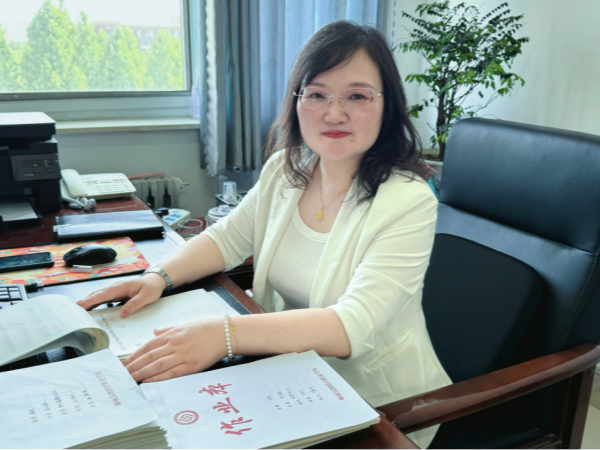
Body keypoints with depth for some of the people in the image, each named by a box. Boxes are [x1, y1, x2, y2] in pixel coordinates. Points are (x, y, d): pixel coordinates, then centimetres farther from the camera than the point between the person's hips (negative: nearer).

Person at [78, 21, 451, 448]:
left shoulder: (409, 202, -21)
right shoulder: (284, 169, -1)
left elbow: (353, 327, -30)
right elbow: (227, 238, 9)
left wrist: (227, 334, -40)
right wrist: (160, 277, -9)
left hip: (380, 407, -5)